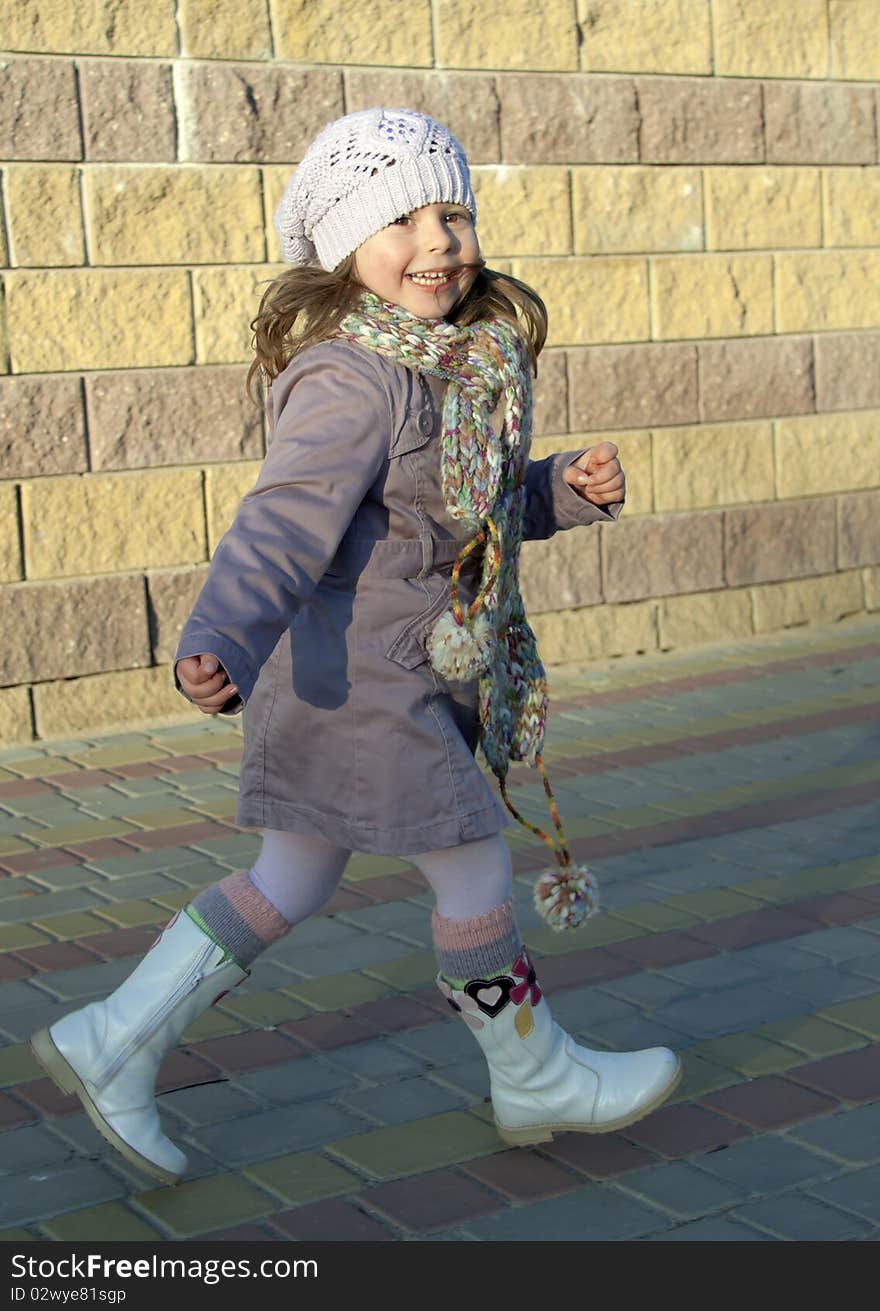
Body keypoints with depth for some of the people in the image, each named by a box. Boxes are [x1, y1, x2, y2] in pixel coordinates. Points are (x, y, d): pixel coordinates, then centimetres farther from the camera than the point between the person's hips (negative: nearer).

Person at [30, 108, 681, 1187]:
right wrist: (220, 645, -46)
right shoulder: (353, 379, -21)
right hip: (361, 673, -10)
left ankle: (113, 1044, 25)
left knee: (292, 884, 16)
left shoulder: (465, 359, 10)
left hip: (409, 671, 10)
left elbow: (476, 508, 22)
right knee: (476, 874, 6)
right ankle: (536, 1080, 28)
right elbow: (285, 521, -33)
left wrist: (570, 489, 6)